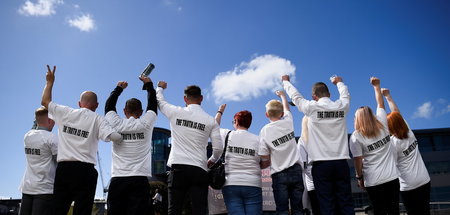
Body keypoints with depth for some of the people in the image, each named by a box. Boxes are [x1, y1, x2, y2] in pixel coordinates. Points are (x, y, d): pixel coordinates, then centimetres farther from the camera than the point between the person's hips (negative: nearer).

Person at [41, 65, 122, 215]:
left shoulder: (65, 113, 7)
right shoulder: (98, 120, -1)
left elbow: (45, 101, 23)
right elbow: (115, 137, -15)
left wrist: (50, 82, 34)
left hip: (63, 168, 4)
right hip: (85, 170, -3)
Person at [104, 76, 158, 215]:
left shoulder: (116, 124, 5)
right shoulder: (146, 124, 3)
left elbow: (109, 105, 23)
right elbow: (153, 104, 19)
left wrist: (119, 88, 37)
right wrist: (148, 84, 32)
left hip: (117, 179, 1)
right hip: (140, 180, -1)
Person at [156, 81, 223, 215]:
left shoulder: (175, 112, 3)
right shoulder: (211, 121, 3)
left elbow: (159, 100, 23)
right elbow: (218, 148, 2)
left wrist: (160, 87, 44)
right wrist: (211, 161, 23)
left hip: (178, 168, 0)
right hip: (200, 171, 0)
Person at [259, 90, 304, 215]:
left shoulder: (264, 131, -6)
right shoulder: (288, 122, 2)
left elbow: (265, 159, -5)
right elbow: (286, 108, 26)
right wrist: (282, 95, 44)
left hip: (279, 174, -3)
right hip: (296, 171, 3)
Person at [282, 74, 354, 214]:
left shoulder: (312, 107, -2)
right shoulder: (342, 106, 6)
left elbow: (295, 96, 14)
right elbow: (345, 95, 30)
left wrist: (285, 81, 33)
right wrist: (339, 82, 50)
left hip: (321, 164, -2)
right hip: (341, 163, 3)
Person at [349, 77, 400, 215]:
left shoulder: (356, 137, -8)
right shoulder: (382, 125, 2)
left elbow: (358, 160, -8)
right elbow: (380, 104, 16)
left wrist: (359, 177, 6)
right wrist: (376, 86, 25)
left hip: (374, 181, -3)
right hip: (392, 177, 3)